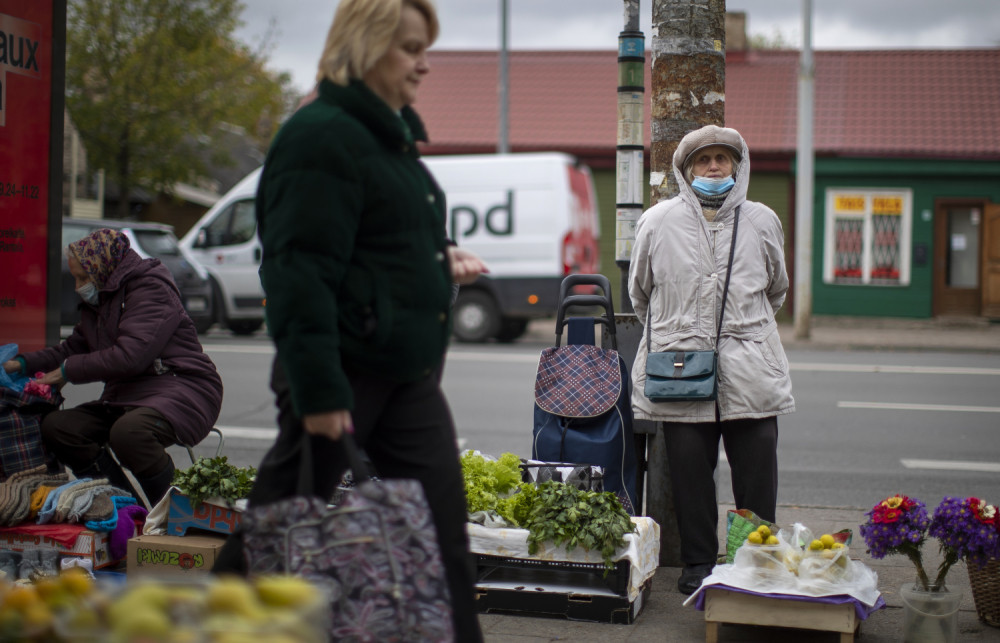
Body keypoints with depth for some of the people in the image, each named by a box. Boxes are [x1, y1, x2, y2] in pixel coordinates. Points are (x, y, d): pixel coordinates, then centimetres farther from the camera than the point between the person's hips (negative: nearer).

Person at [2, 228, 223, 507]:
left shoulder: (151, 290, -13)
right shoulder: (99, 301, 17)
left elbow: (129, 356, -23)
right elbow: (74, 347, 28)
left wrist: (70, 370, -13)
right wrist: (24, 364, 15)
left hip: (182, 389, -10)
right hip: (127, 396, 10)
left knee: (127, 432, -38)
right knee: (55, 426, -5)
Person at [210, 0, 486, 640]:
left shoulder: (393, 133, 17)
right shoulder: (322, 136, -13)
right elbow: (301, 270, -20)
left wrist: (443, 257, 10)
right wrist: (318, 388, -25)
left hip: (406, 370, 9)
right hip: (343, 370, -9)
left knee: (441, 527, 6)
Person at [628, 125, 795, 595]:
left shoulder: (761, 221, 9)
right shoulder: (658, 221, 5)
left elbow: (776, 289, 25)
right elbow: (639, 291, 18)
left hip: (750, 370, 1)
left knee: (757, 473, 2)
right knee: (690, 471, 4)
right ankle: (699, 562, 17)